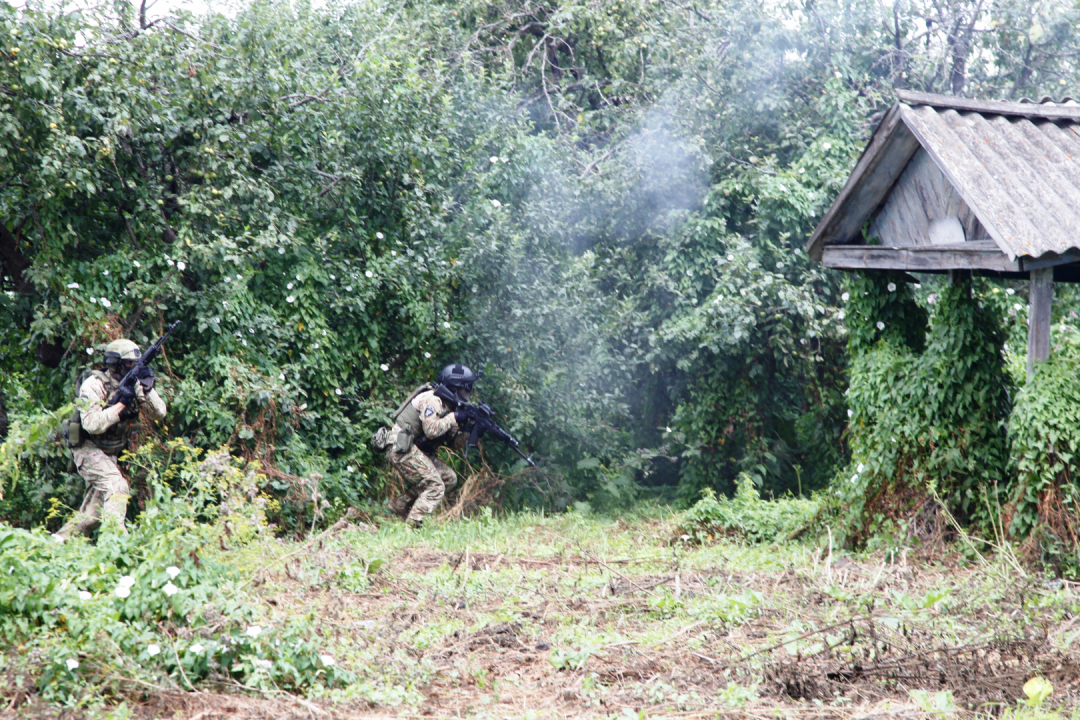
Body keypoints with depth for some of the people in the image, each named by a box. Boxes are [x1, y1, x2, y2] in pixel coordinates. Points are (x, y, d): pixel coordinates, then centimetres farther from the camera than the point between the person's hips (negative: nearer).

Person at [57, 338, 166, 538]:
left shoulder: (133, 385, -1)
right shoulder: (94, 384, -18)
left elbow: (159, 413, -6)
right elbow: (91, 424, -29)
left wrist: (148, 390, -22)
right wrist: (121, 404, -30)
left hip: (110, 453, 7)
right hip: (89, 449, -7)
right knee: (117, 487, -26)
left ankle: (59, 540, 20)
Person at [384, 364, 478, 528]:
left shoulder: (447, 404, 14)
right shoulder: (432, 399, -14)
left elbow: (450, 440, 13)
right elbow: (431, 430, -27)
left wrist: (465, 426, -4)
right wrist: (454, 418, -16)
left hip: (414, 450, 10)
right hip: (401, 448, -10)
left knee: (449, 478, 9)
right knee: (435, 487, -14)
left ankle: (400, 505, 13)